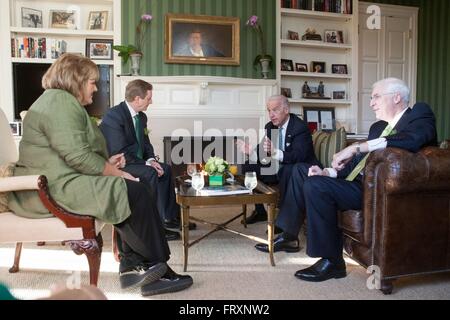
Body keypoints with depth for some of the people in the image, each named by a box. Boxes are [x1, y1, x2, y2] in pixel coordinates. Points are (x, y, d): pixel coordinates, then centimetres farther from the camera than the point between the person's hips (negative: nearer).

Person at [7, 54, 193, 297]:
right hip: (56, 189, -11)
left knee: (131, 189, 6)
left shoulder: (60, 100, 22)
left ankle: (132, 265, 2)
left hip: (54, 183, 11)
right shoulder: (60, 101, -13)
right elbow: (78, 156, -23)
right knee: (135, 192, -14)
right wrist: (116, 172, -11)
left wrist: (107, 164, 8)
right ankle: (156, 266, 1)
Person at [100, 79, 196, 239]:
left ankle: (170, 217, 9)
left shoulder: (141, 116, 7)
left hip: (136, 162, 9)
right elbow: (119, 153, -25)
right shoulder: (113, 116, -20)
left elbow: (146, 144, 14)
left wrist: (151, 160, -7)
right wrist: (146, 164, -24)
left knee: (166, 169, 4)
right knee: (150, 173, -29)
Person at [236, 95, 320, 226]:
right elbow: (264, 154, 2)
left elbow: (298, 157, -31)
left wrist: (275, 152, -47)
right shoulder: (269, 127, 4)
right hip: (278, 168, 8)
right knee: (248, 167, -1)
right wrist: (250, 151, -21)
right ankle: (260, 211, 9)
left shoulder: (300, 127, -18)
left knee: (286, 171, -39)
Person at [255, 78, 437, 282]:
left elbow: (413, 139, -27)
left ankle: (332, 261, -15)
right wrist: (328, 172, -1)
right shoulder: (378, 127, 20)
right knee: (301, 170, 12)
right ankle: (289, 236, 14)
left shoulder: (420, 115, -4)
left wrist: (357, 147, -29)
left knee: (315, 185, -28)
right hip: (360, 181, 10)